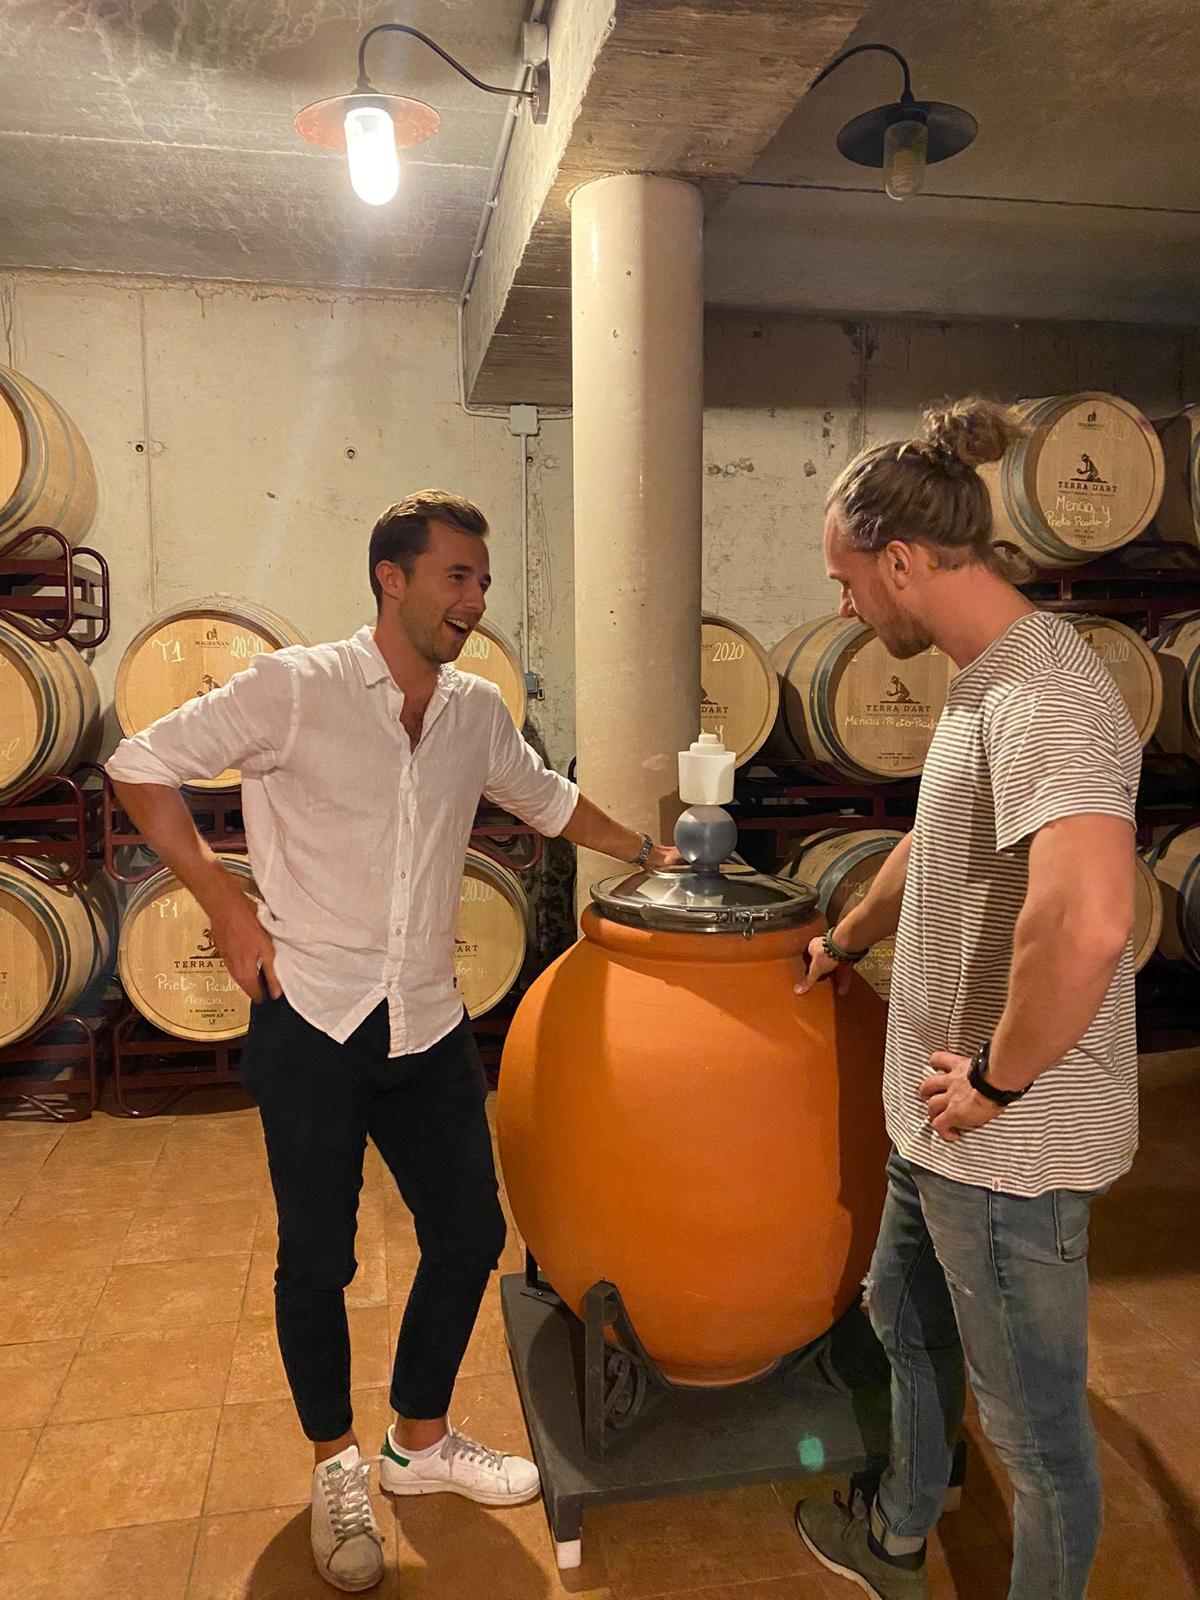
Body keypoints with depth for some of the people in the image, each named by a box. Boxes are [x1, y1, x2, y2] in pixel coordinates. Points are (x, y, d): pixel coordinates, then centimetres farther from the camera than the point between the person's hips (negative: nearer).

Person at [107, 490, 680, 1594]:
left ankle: (421, 1441, 38)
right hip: (313, 1026, -5)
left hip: (430, 1028, 5)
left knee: (469, 1235, 12)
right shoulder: (297, 687, -10)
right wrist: (224, 900, -9)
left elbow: (547, 799, 22)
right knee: (318, 1259, 10)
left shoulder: (477, 711, 5)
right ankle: (338, 1468, 36)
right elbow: (143, 767, -5)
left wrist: (648, 854, 23)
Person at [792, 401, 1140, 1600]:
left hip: (1010, 1144, -10)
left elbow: (1086, 922, -42)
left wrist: (1000, 1080, -27)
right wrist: (847, 943, 32)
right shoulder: (980, 680, 7)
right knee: (907, 1323, 29)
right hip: (939, 1116, 11)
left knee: (1034, 1422, 12)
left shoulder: (1044, 695, -26)